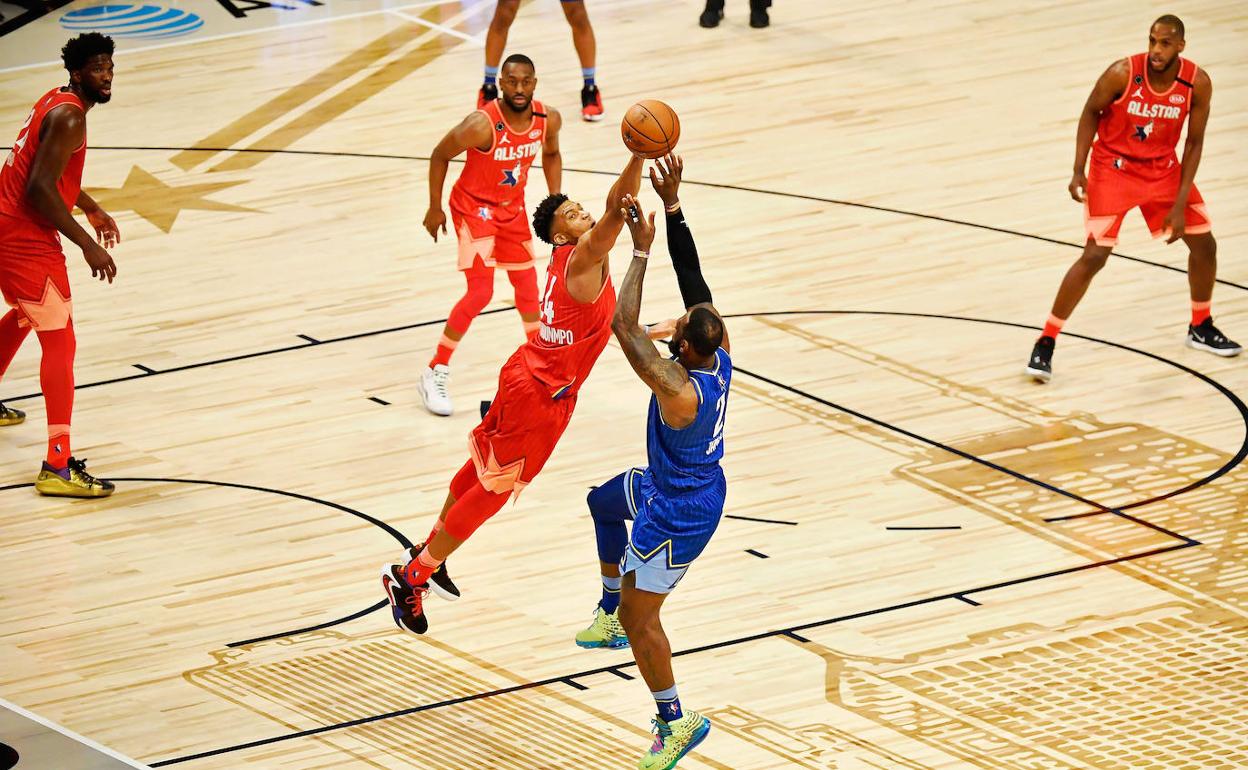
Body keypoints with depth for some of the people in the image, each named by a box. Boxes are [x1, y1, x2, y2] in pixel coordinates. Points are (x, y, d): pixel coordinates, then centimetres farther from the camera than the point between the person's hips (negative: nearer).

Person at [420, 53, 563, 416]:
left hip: (513, 208, 6)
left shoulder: (548, 119, -14)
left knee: (527, 284, 16)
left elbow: (551, 154, 9)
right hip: (474, 207, -6)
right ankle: (435, 374, -4)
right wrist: (435, 208, -10)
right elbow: (440, 155, -17)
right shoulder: (482, 125, -32)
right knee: (480, 292, -14)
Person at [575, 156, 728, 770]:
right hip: (694, 483, 9)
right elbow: (692, 274, -12)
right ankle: (610, 615, 45)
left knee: (640, 619, 5)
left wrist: (642, 251, -35)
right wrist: (672, 205, -16)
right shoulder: (719, 351, -17)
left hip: (678, 513, -9)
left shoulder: (678, 391, -39)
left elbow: (623, 325, -41)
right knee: (603, 502, 34)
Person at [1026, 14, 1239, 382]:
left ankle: (1201, 328, 31)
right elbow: (1090, 113, -8)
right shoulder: (1123, 73, -25)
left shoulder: (1198, 83, -17)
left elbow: (1193, 142, -8)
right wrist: (1079, 170, -15)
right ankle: (1045, 343, -8)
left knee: (1204, 242, 6)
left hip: (1163, 168, 4)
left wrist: (1180, 205, -12)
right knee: (1094, 255, -15)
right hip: (1113, 167, -4)